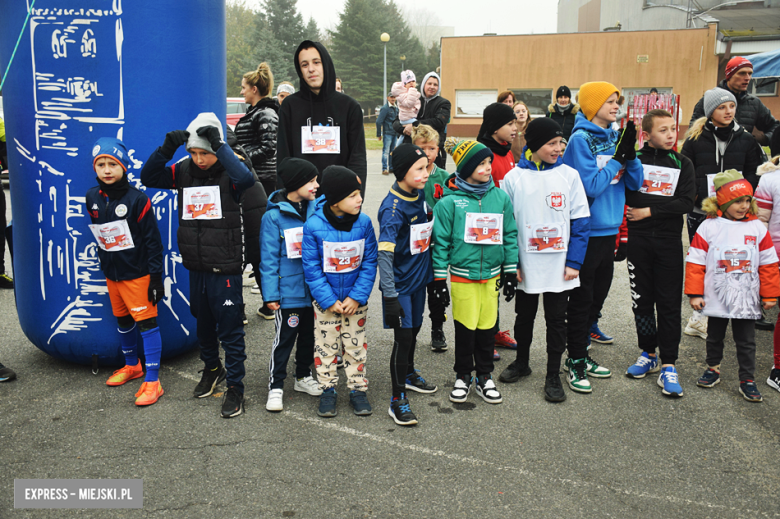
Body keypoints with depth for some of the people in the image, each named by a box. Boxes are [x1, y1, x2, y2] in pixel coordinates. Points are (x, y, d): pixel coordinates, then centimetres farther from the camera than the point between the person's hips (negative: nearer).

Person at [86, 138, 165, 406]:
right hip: (111, 273, 7)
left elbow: (153, 240, -13)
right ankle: (132, 365, 40)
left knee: (147, 322, -3)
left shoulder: (137, 199, -15)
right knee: (122, 321, 20)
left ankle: (152, 380, 2)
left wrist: (156, 276, -14)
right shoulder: (92, 198, 2)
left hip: (137, 273, -7)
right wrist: (104, 262, 17)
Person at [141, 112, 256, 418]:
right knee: (203, 322, 22)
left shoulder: (229, 173, -11)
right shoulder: (184, 172, 3)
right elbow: (148, 178, -2)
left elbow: (246, 179, -33)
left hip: (225, 268, -5)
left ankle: (235, 387, 15)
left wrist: (219, 146, -32)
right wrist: (166, 149, -16)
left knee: (230, 328, 1)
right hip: (196, 267, 6)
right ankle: (211, 368, 44)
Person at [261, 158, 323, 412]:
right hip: (289, 291, -5)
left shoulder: (317, 209, 2)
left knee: (309, 335, 18)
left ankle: (303, 376, 36)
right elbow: (269, 258, -10)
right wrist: (271, 294, -12)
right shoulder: (274, 215, -11)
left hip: (314, 289, 5)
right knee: (285, 337, 2)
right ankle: (275, 386, 16)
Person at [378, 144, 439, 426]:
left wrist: (434, 272, 17)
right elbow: (384, 254, -27)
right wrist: (390, 296, -30)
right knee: (403, 336, -3)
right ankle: (398, 399, 9)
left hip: (418, 278, 8)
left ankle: (408, 374, 44)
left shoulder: (420, 195, 1)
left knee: (414, 329, 22)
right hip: (399, 283, -7)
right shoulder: (392, 208, -23)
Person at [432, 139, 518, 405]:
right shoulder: (449, 201, -7)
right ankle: (463, 376, 24)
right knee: (464, 328, 5)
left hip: (492, 275, 3)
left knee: (487, 327, 10)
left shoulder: (501, 198, 2)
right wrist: (439, 279, -4)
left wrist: (510, 272, 8)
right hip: (462, 276, -2)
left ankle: (485, 376, 27)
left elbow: (510, 235, 9)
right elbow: (441, 241, -4)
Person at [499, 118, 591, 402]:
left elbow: (580, 222, -2)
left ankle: (553, 376, 21)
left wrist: (574, 262, -8)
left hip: (559, 267, 0)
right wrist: (511, 263, -6)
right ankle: (522, 362, 38)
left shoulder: (569, 175, -3)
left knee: (556, 321, 8)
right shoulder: (514, 178, -3)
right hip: (526, 266, 1)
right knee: (524, 317, 17)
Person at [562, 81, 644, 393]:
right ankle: (575, 361, 15)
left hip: (609, 229, 8)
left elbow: (635, 183, 7)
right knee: (582, 299, 2)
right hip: (586, 231, -7)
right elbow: (591, 186, -20)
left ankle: (580, 353, 31)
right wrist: (617, 158, -14)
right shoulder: (581, 139, -12)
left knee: (597, 297, 16)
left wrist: (630, 154, -9)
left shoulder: (614, 137, 9)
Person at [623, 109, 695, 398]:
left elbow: (686, 203, -6)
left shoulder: (682, 164, 5)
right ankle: (648, 354, 24)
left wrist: (650, 210, -12)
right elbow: (626, 195, -6)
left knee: (669, 303, 0)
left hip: (669, 241, 0)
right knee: (642, 300, 9)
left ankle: (668, 364, 6)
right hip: (639, 240, 0)